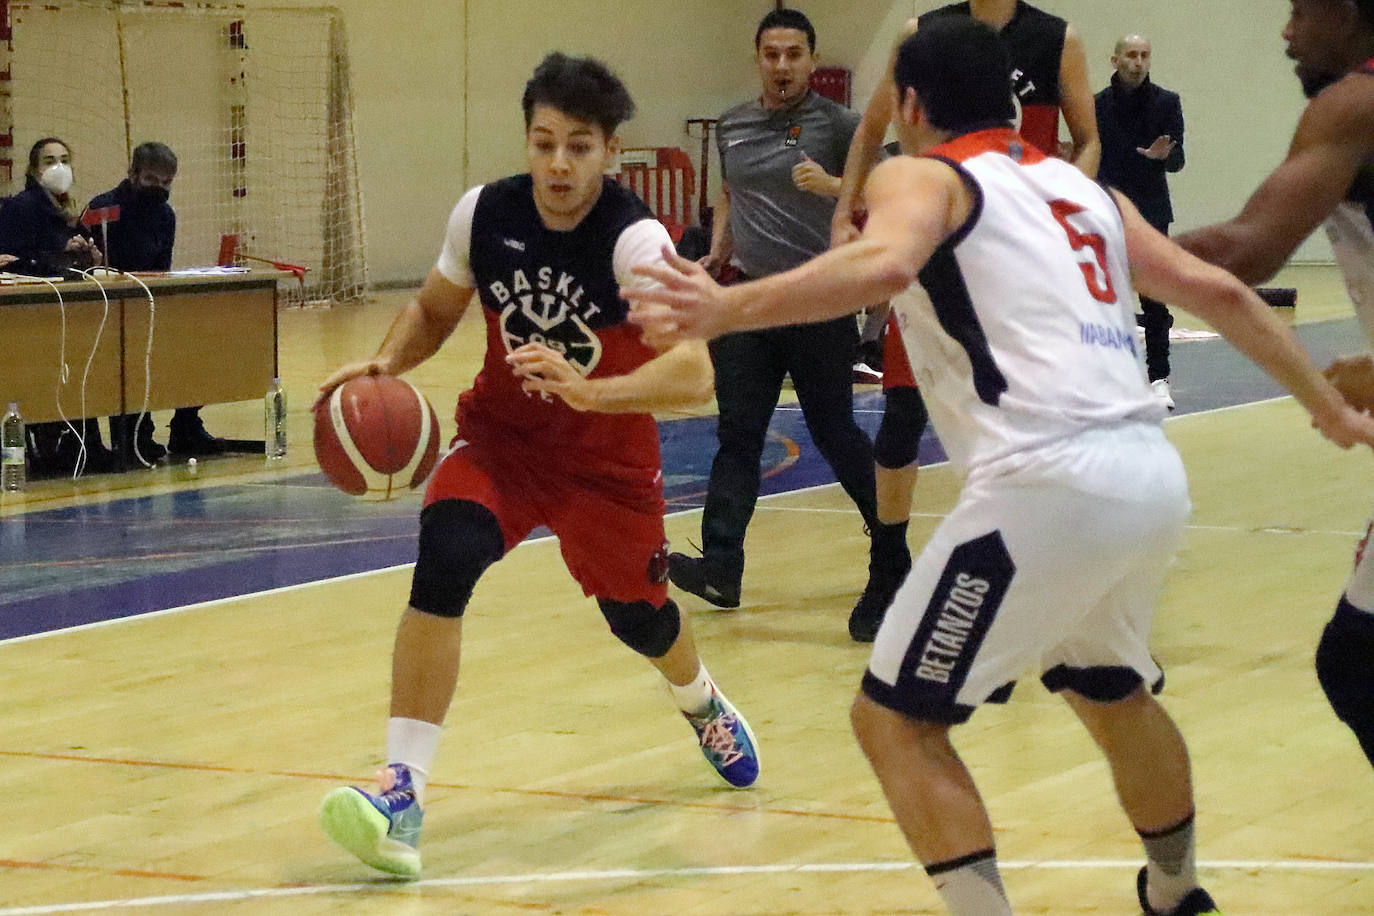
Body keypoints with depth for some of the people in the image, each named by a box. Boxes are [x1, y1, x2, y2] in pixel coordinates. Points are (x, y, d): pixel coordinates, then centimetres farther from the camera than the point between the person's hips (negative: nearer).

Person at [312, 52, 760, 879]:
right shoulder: (485, 213, -15)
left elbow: (694, 375, -39)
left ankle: (704, 705, 57)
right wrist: (385, 363, -16)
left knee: (637, 615, 17)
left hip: (607, 454, -2)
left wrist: (587, 390, -54)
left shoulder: (635, 240, -27)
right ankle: (404, 795, -28)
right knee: (443, 559, -26)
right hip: (502, 432, 2)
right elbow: (434, 310, 5)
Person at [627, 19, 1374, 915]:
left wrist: (724, 310, -27)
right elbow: (1218, 291, 22)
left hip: (1049, 485, -7)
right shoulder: (1079, 185, 24)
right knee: (1115, 696, 33)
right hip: (1154, 475, 8)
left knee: (896, 721, 3)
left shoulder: (919, 175, 5)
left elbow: (882, 265, -18)